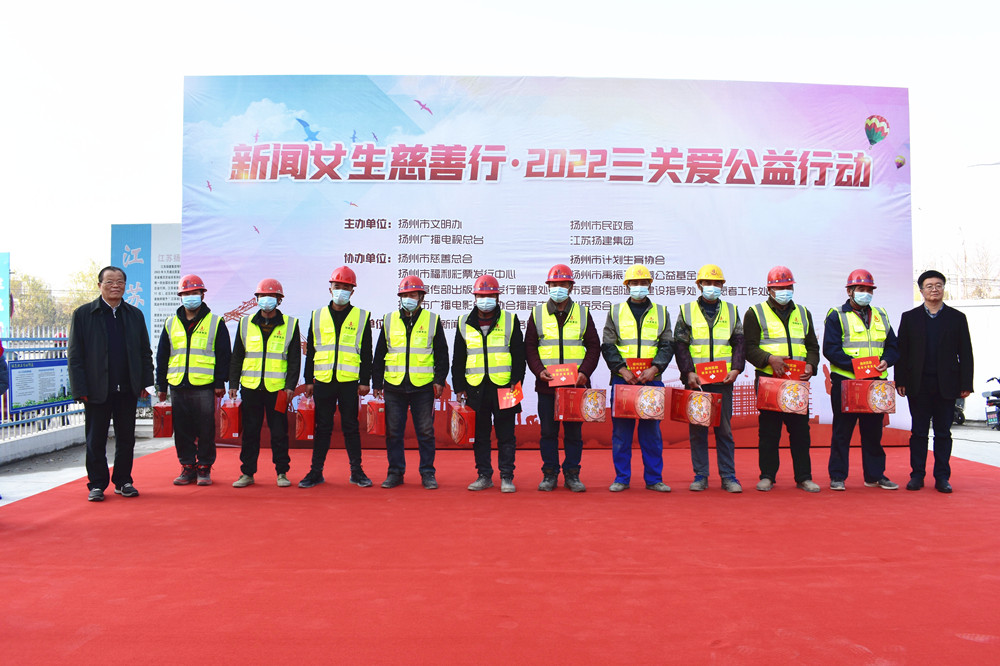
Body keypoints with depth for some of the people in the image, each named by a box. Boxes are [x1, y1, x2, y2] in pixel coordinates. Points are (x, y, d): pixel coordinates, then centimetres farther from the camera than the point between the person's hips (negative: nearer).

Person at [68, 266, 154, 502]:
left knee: (126, 438, 9)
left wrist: (145, 382, 2)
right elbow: (74, 356, -2)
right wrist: (80, 389, -8)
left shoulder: (135, 314, 9)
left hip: (128, 389, 3)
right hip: (97, 390, -2)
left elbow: (145, 352, 10)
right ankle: (97, 484, 18)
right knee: (96, 440, 6)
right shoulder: (83, 314, 1)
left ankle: (123, 481, 21)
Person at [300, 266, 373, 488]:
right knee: (322, 427, 7)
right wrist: (308, 380, 7)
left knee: (350, 426, 4)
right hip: (323, 380, 2)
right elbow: (310, 351, 12)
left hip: (349, 381, -1)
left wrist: (365, 381, -2)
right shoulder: (318, 316, 10)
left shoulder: (361, 317, 5)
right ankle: (316, 471, 16)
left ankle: (356, 471, 14)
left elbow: (366, 353, 4)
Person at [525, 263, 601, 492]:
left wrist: (584, 372, -8)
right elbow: (529, 347, 6)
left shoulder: (582, 313, 8)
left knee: (574, 431, 5)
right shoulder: (537, 313, 7)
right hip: (546, 384, 0)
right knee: (548, 432, 5)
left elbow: (594, 346, 6)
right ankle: (549, 475, 16)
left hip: (576, 384, 0)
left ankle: (572, 475, 16)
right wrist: (539, 370, -10)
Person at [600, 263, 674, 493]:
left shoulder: (661, 312, 11)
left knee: (652, 431, 5)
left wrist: (655, 367, -12)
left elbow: (667, 345, 5)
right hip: (622, 380, 0)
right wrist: (622, 368, -12)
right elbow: (608, 345, 2)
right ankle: (621, 478, 13)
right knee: (621, 432, 3)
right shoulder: (616, 312, 8)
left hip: (652, 380, 1)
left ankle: (654, 479, 15)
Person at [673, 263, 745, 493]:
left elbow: (739, 343, 10)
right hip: (696, 380, -1)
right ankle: (700, 475, 12)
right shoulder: (686, 311, 6)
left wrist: (736, 368, -5)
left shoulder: (731, 310, 12)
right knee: (697, 429, 3)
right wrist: (688, 372, -10)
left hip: (723, 380, 1)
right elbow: (680, 345, 1)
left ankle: (728, 476, 12)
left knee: (724, 429, 4)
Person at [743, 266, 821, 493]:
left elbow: (813, 346, 17)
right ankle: (767, 476, 11)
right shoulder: (755, 313, 4)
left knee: (800, 429, 4)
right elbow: (749, 347, -3)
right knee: (768, 431, 1)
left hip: (798, 381, 3)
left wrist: (810, 364, -3)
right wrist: (769, 359, -18)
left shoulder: (803, 314, 18)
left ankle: (804, 477, 14)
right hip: (768, 380, -3)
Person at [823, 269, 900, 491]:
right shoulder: (836, 316, 0)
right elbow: (830, 349, -9)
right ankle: (837, 476, 9)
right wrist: (853, 364, -22)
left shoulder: (881, 316, 16)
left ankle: (875, 475, 22)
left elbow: (893, 346, 15)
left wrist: (886, 361, -6)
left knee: (874, 431, 11)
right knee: (842, 431, 1)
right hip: (845, 381, -4)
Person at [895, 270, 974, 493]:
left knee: (943, 432, 5)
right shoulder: (909, 317, 7)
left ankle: (942, 477, 13)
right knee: (919, 431, 4)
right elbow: (901, 351, 4)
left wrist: (966, 384, -2)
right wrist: (900, 381, -3)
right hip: (918, 385, 0)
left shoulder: (957, 318, 7)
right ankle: (917, 475, 11)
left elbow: (965, 354, 5)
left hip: (946, 385, 0)